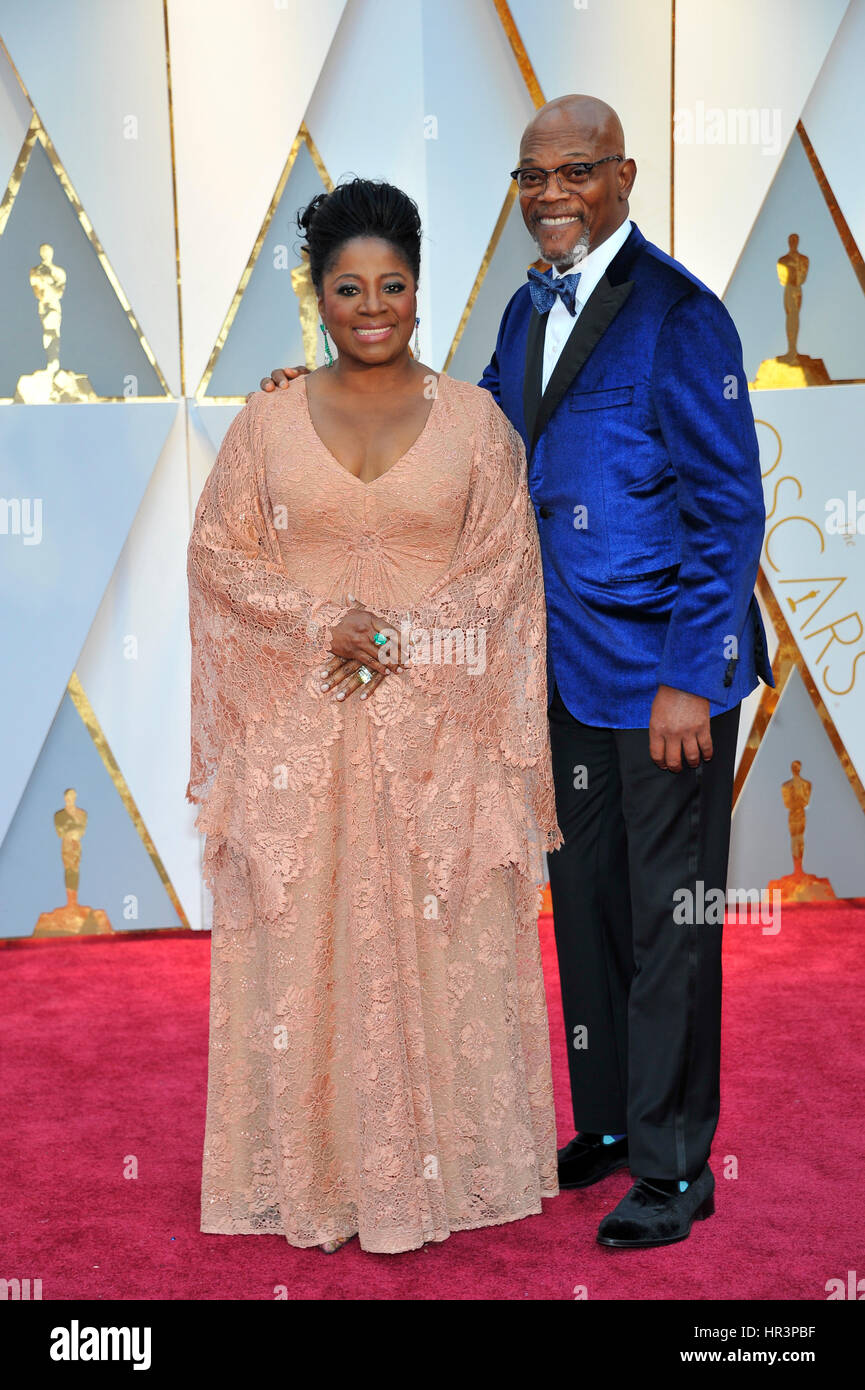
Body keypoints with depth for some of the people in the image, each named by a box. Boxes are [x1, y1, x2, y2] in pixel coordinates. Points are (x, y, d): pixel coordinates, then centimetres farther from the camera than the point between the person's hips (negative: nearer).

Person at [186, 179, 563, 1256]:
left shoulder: (473, 419, 3)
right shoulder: (269, 421, 5)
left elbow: (506, 567, 1)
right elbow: (218, 553, 3)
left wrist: (402, 636, -12)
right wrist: (320, 622, -12)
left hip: (438, 728, 0)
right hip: (301, 726, 1)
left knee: (440, 937, 5)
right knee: (304, 936, 4)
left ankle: (443, 1156, 21)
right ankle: (318, 1166, 20)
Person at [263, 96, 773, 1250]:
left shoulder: (677, 314, -12)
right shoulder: (530, 310, 12)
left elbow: (729, 511, -14)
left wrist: (688, 679, -17)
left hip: (666, 676, -7)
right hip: (570, 672, 7)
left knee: (669, 916, 4)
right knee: (587, 901, 16)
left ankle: (676, 1167, 20)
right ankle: (609, 1123, 33)